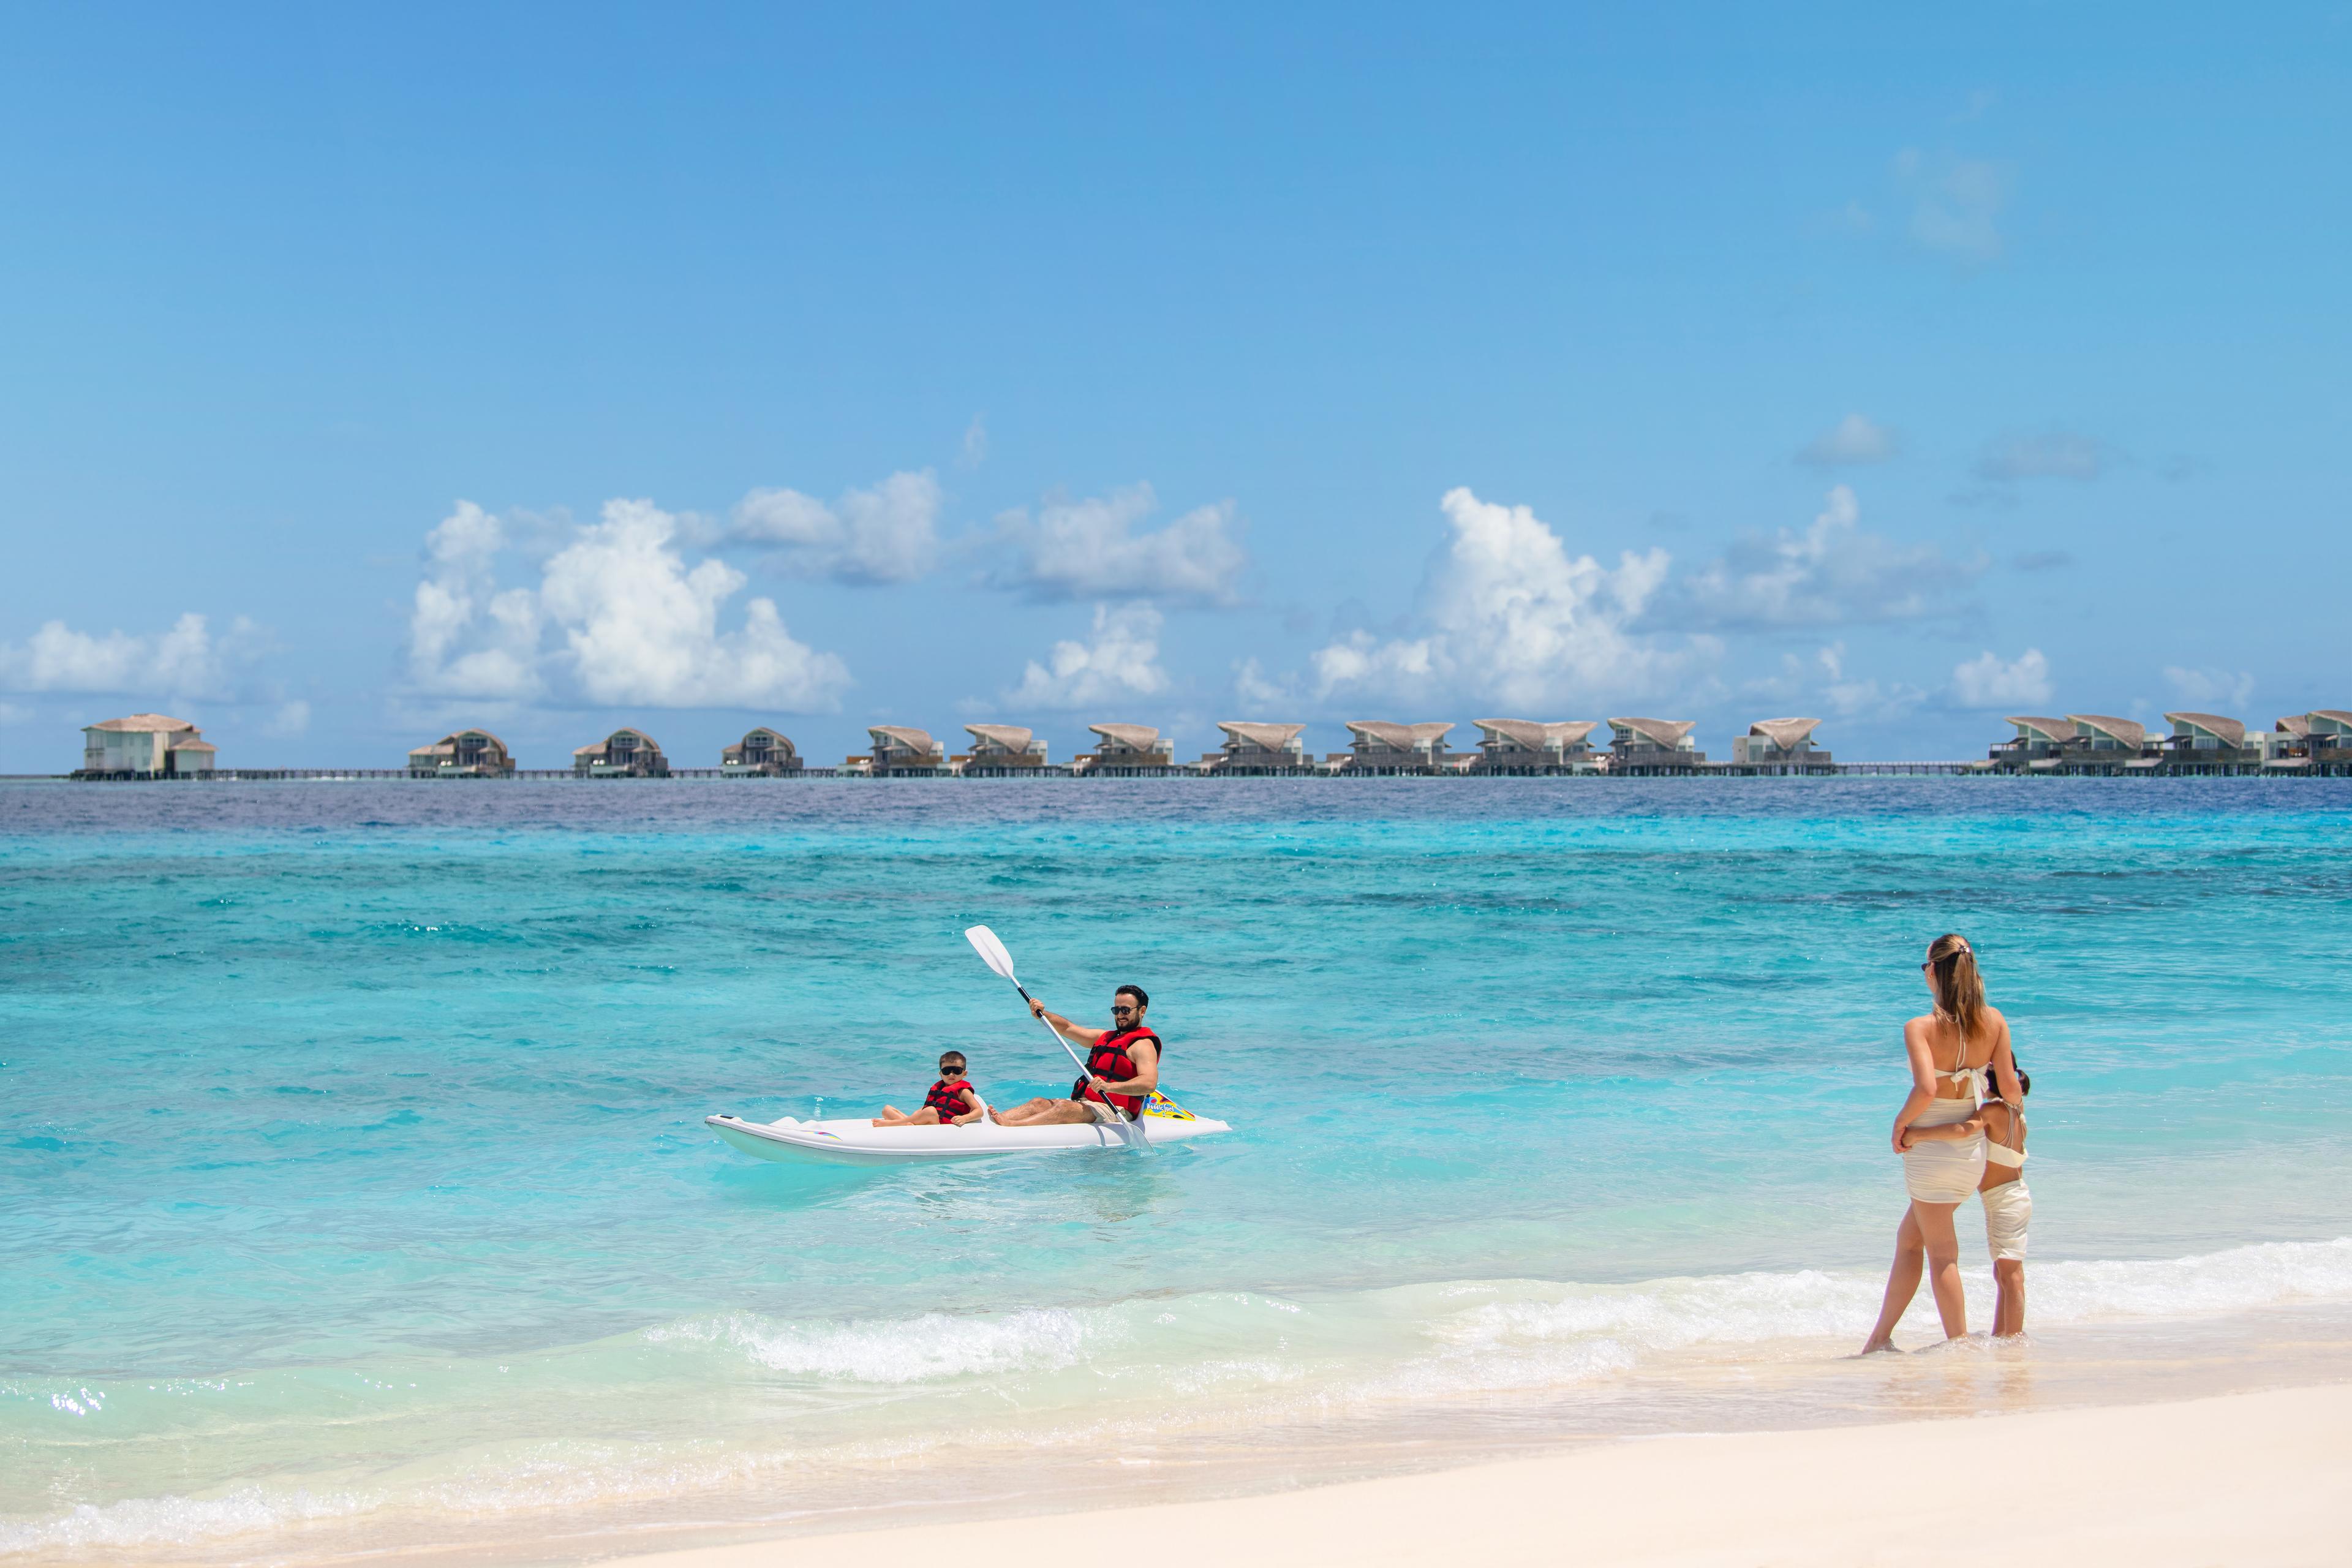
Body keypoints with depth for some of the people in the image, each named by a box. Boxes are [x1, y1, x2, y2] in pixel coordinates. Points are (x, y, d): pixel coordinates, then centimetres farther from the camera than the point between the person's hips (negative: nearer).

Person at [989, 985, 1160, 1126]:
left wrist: (1110, 1086, -36)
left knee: (1064, 1108, -30)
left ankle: (1011, 1126, -47)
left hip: (1114, 1112, -9)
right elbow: (1067, 1028, 28)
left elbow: (1149, 1083, -22)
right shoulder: (1106, 1037, 26)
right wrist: (1042, 1015, 8)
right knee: (1040, 1103, -12)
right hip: (1085, 1105, 9)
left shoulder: (1143, 1045, -4)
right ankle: (999, 1119, -33)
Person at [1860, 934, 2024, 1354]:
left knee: (1941, 1254, 8)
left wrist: (1901, 1123, -13)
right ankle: (1881, 1336, 24)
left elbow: (1926, 1088, -31)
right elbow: (2010, 1088, -2)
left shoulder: (1921, 1028, -18)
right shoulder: (1994, 1022, -4)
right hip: (1974, 1150, 6)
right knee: (1909, 1237, 19)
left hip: (1930, 1149, -6)